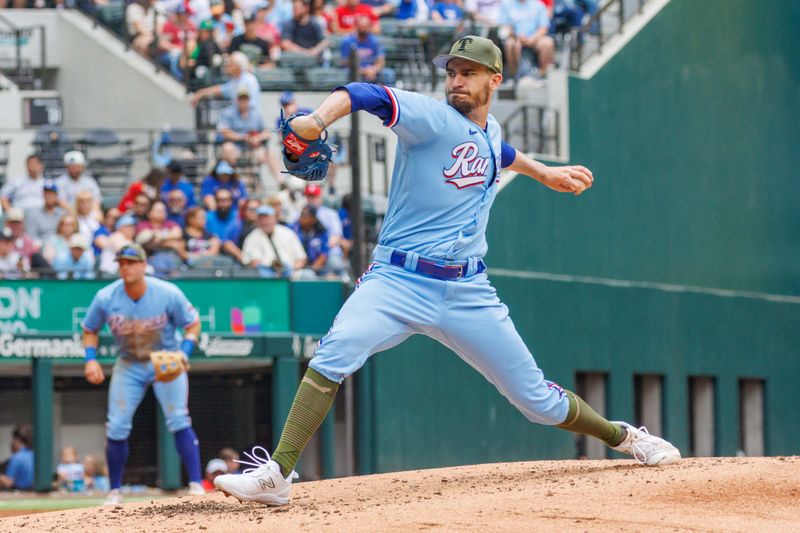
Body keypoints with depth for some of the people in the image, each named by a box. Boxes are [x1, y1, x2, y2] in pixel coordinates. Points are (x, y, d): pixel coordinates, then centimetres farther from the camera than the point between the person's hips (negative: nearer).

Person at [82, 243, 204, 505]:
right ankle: (114, 492, 10)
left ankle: (196, 486, -14)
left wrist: (184, 353, -25)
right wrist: (91, 359, -14)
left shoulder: (168, 294, -21)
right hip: (129, 365, 2)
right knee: (116, 428, -5)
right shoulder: (105, 298, -16)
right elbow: (90, 330, 2)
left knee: (179, 421, -17)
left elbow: (193, 324, -8)